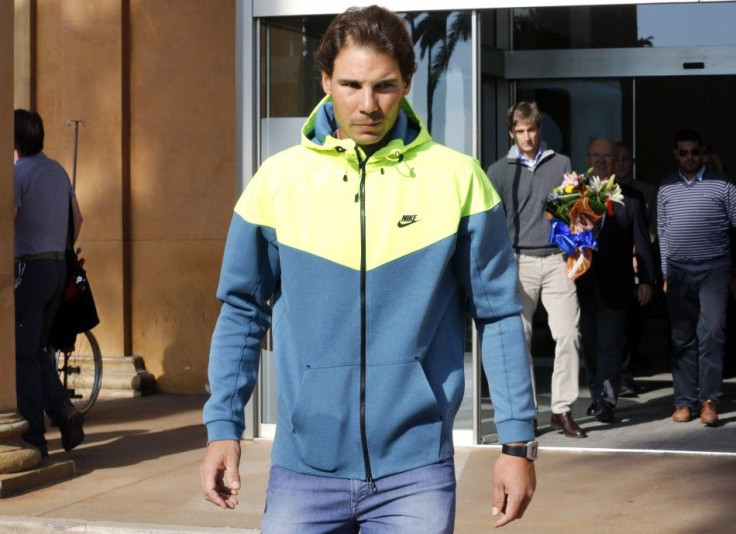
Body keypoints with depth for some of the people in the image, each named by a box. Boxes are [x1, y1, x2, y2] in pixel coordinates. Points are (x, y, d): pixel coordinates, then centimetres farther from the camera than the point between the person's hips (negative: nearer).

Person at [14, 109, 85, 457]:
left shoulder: (18, 173, -12)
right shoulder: (58, 172, 13)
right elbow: (77, 218, 21)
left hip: (28, 267, -8)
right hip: (57, 267, 8)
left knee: (23, 353, -1)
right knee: (37, 349, 17)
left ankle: (33, 435, 1)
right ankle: (63, 410, 0)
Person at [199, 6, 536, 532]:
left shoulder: (457, 179, -2)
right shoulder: (278, 179, 1)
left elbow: (498, 315, 2)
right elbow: (243, 312, 8)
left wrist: (518, 442, 0)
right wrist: (223, 427, 2)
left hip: (416, 473, -1)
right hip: (304, 469, 1)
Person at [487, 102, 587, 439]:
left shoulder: (561, 164, 12)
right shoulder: (499, 171, 9)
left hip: (556, 259, 1)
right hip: (519, 261, 0)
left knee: (568, 334, -8)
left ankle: (562, 409, -2)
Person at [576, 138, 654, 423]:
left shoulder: (630, 198, 6)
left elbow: (642, 242, 5)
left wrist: (646, 280, -2)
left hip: (616, 285, -2)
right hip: (583, 284, 2)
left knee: (610, 345, -7)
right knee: (590, 344, 9)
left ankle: (606, 400, -11)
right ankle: (599, 397, 19)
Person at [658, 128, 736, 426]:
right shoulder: (666, 188, 9)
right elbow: (662, 233, 12)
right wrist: (665, 274, 9)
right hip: (678, 271, 3)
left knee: (712, 333, -10)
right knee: (682, 338, 6)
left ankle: (709, 400, -6)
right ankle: (684, 401, 10)